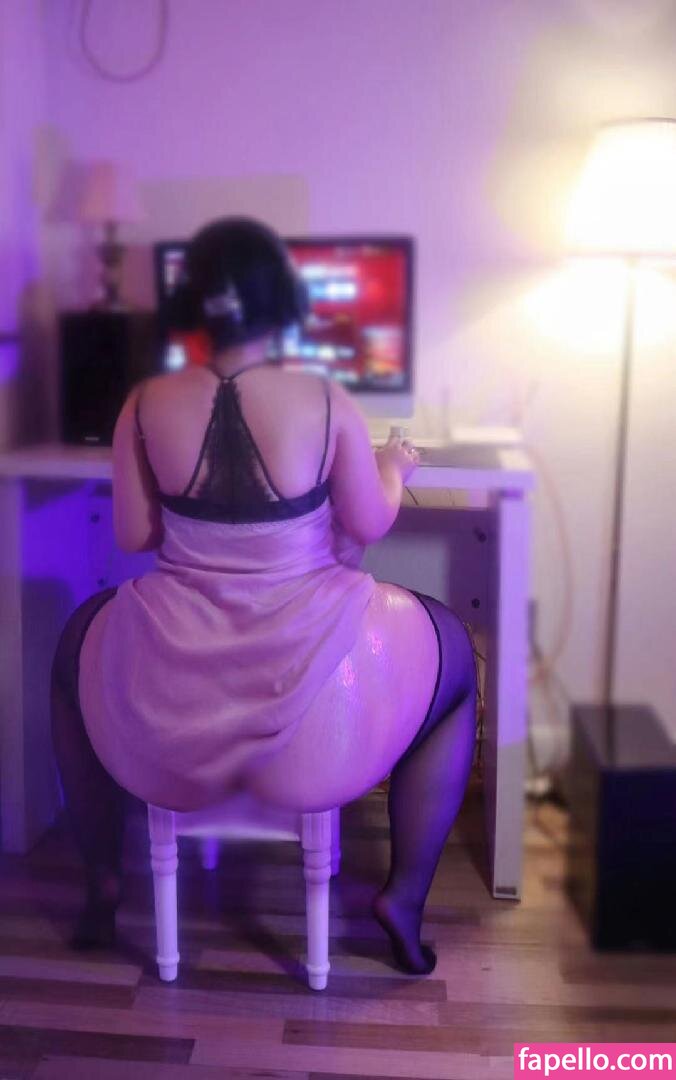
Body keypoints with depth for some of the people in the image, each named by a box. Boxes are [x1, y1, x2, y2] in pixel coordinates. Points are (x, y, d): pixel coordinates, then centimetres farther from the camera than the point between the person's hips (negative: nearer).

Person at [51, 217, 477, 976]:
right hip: (310, 679, -1)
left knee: (77, 646, 37)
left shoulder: (146, 405, -5)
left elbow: (132, 537, 2)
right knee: (456, 660, 28)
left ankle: (102, 885, 40)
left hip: (169, 697, 2)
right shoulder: (326, 402, -9)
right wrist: (395, 467, 22)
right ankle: (405, 900, 25)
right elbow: (370, 525, 0)